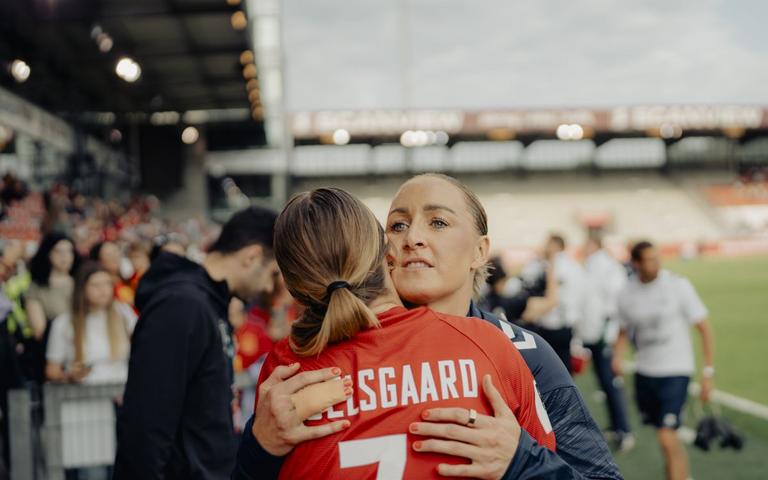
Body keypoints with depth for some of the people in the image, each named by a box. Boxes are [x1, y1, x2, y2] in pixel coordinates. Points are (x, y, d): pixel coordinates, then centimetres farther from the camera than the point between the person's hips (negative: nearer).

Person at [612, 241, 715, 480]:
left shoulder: (678, 285, -12)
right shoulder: (627, 294, -1)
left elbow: (705, 329, -6)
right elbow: (624, 333, 15)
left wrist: (708, 372, -11)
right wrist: (617, 357, -6)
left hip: (676, 372, -5)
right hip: (644, 372, 5)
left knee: (667, 438, -16)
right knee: (665, 433, 19)